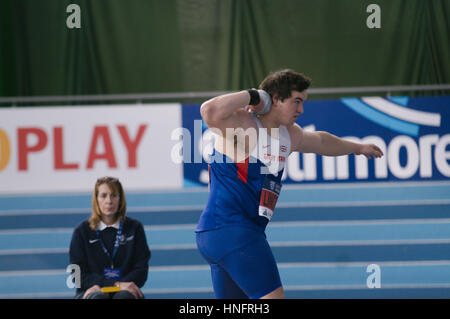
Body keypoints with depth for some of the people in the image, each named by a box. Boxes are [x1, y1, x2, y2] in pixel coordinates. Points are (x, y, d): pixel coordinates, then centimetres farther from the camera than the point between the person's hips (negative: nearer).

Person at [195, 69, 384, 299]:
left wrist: (357, 148, 52)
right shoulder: (241, 124, -12)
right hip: (230, 228, -10)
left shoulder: (290, 134, 16)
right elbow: (209, 112, -34)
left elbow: (320, 141, 39)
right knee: (272, 296, -15)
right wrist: (251, 96, -21)